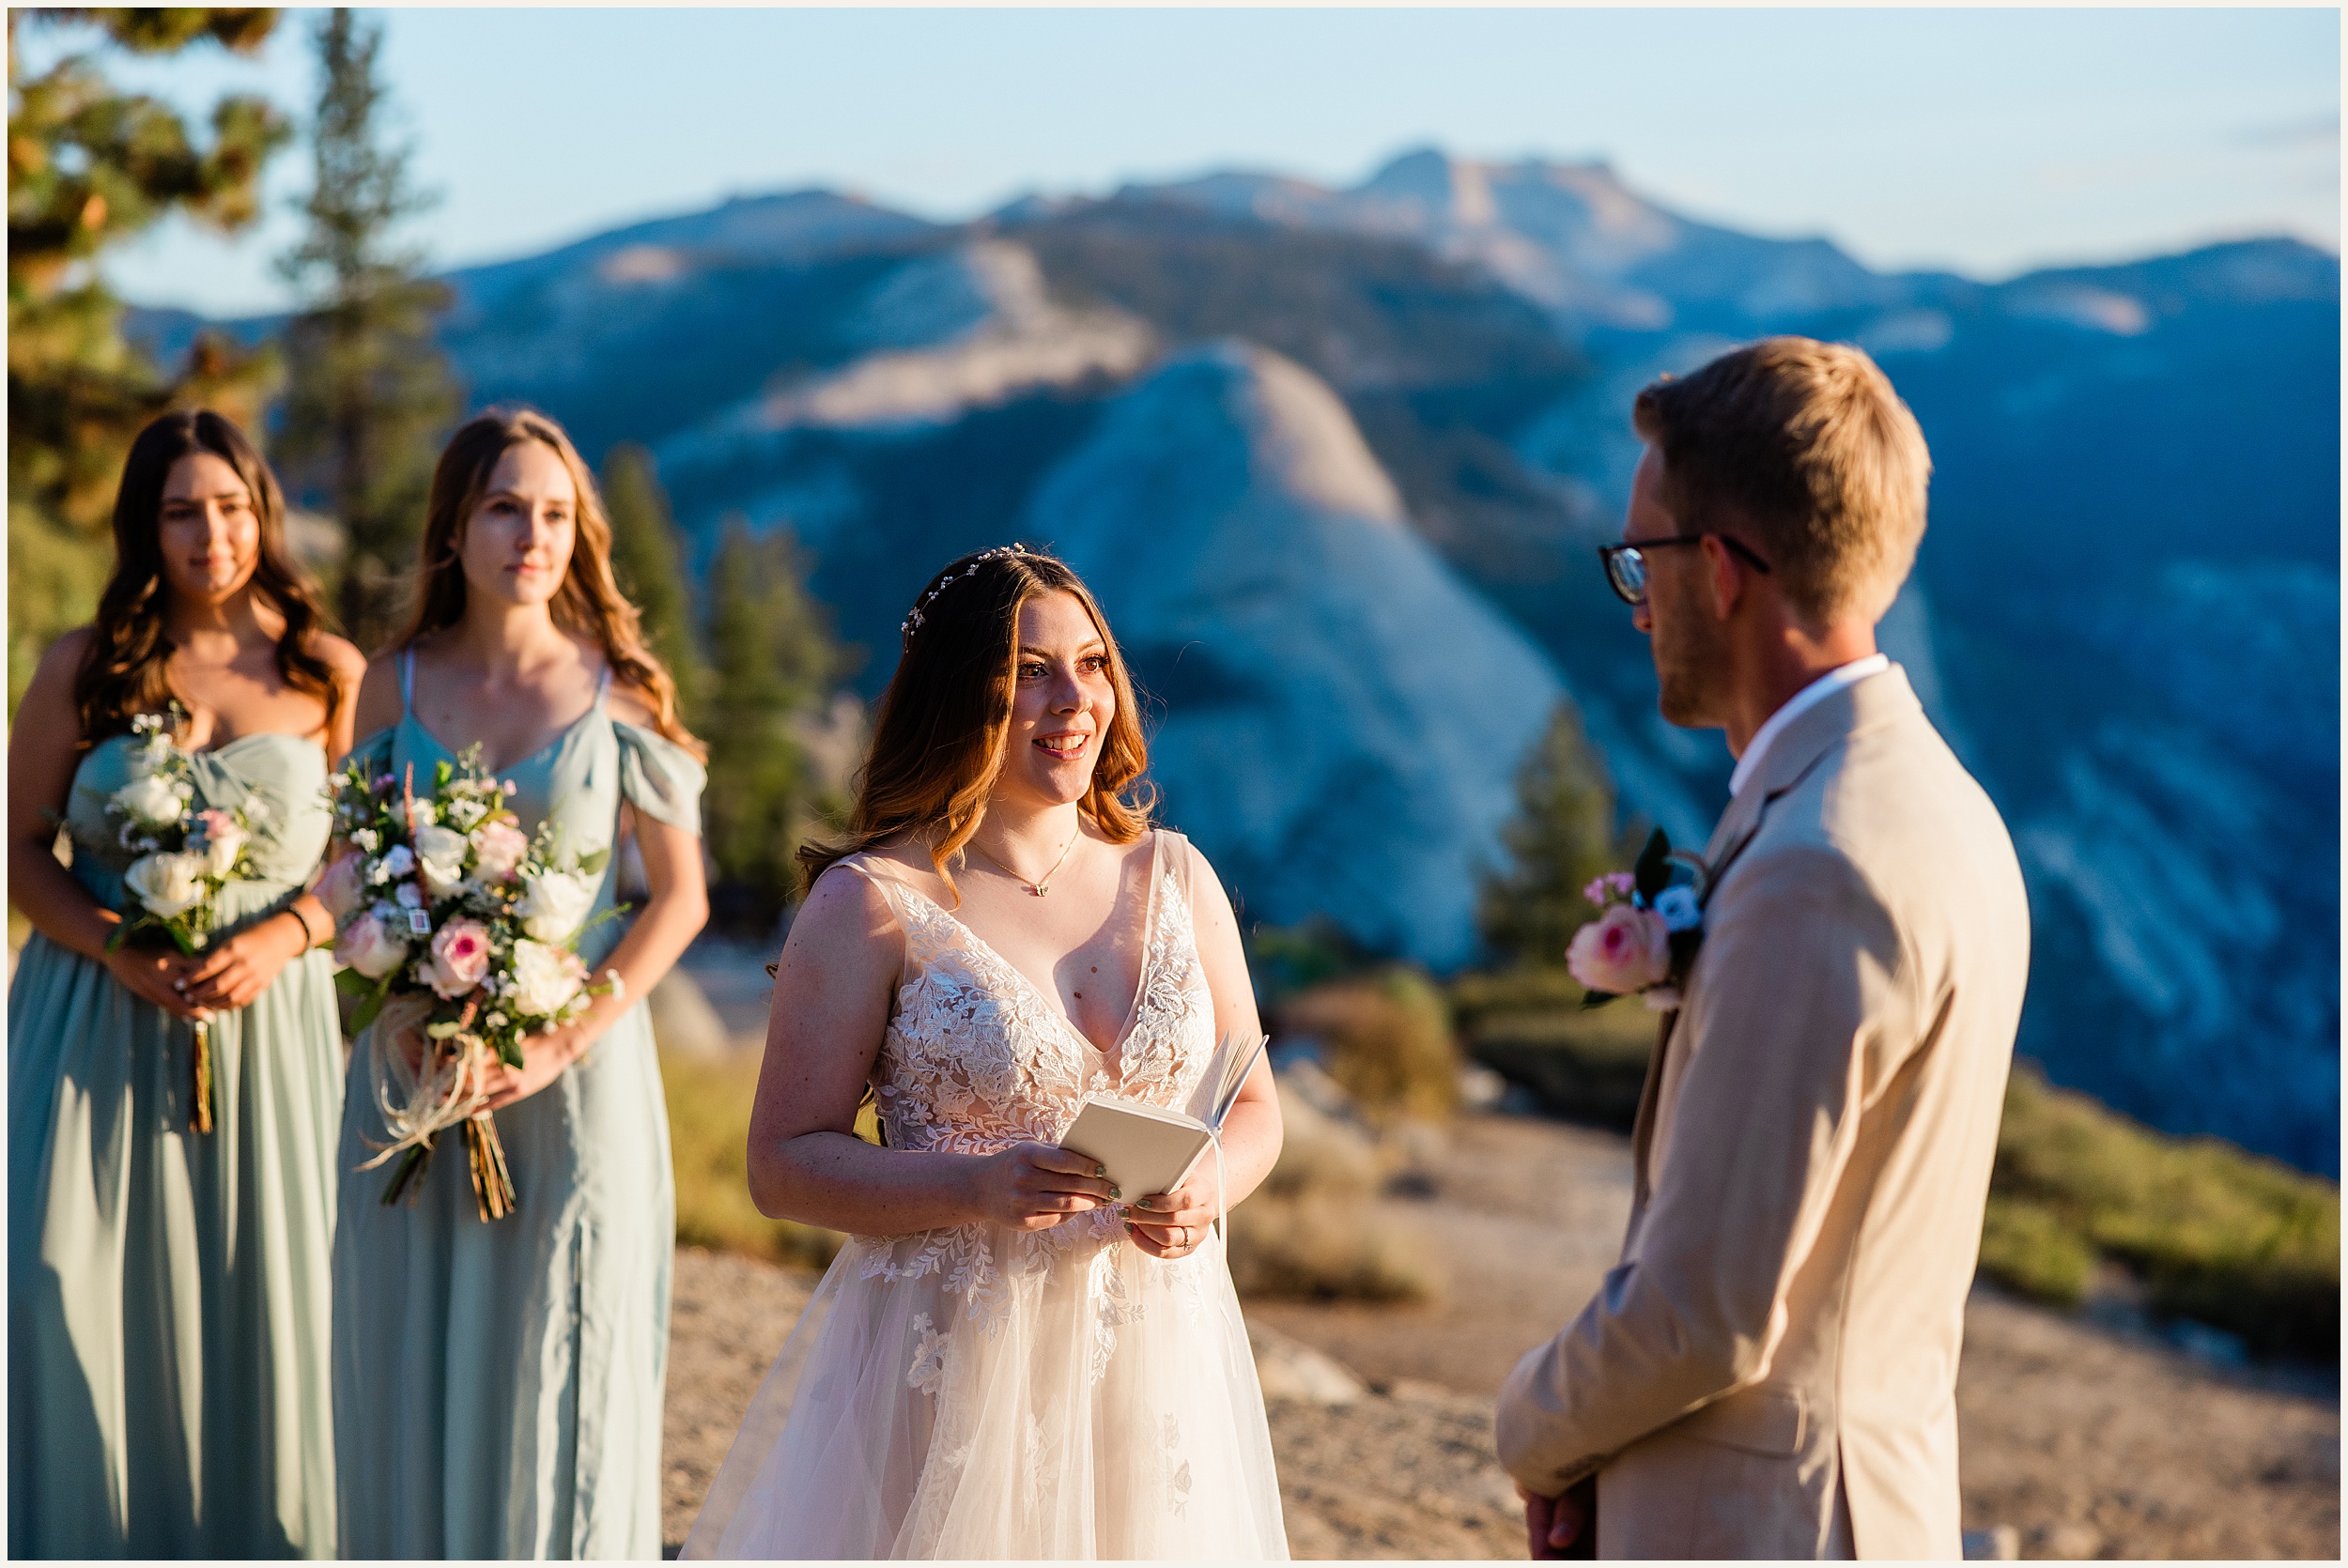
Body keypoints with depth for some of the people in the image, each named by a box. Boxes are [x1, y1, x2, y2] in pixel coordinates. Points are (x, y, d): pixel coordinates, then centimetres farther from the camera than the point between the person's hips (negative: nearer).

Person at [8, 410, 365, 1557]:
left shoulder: (328, 675, 2)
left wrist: (283, 936, -14)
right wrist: (120, 952, -12)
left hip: (267, 1019, 0)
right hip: (99, 1019, 0)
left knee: (256, 1291, 1)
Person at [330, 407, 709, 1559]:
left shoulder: (620, 689, -3)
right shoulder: (396, 685, 3)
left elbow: (679, 897, -2)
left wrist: (565, 1043, -12)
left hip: (577, 1075, -2)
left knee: (558, 1355, 4)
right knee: (410, 1356, 7)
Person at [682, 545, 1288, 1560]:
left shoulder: (1173, 878, 5)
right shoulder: (871, 903, -8)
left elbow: (1254, 1109, 12)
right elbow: (784, 1165, -8)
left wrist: (1207, 1190, -10)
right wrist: (979, 1189, -23)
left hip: (1157, 1355, 4)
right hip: (949, 1366, -4)